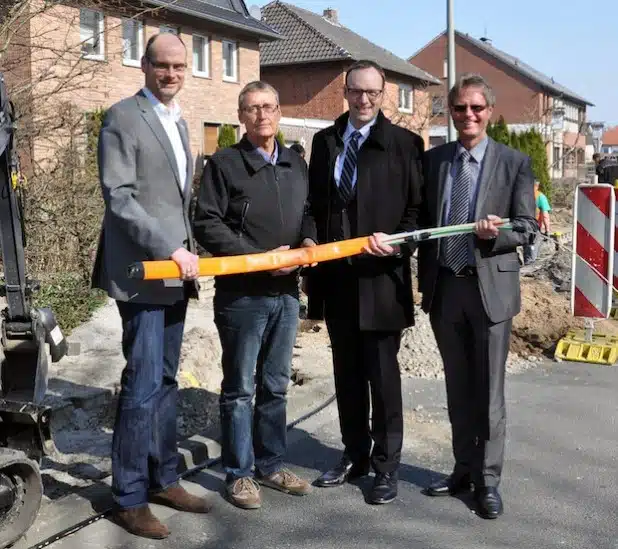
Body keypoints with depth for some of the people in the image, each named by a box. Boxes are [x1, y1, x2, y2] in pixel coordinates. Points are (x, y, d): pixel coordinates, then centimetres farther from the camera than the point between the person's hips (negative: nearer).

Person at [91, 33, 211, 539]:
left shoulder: (178, 122, 18)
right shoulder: (123, 118, -7)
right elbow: (119, 198, -16)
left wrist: (188, 251, 10)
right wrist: (171, 251, -20)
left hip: (175, 272, 8)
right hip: (143, 271, -8)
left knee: (166, 381, 13)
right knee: (143, 385, -6)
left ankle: (163, 479, 23)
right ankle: (130, 497, 5)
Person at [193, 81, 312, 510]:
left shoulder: (296, 164, 13)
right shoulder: (224, 164, -4)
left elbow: (307, 215, 21)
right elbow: (207, 224, -11)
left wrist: (308, 245, -2)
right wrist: (260, 257, -17)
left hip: (286, 291, 5)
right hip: (242, 294, -5)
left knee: (276, 385, 13)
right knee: (240, 388, 4)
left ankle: (271, 464, 25)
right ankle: (239, 473, 15)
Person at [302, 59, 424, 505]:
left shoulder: (403, 143, -1)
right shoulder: (325, 141, 12)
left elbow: (418, 208, -1)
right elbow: (315, 203, 15)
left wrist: (396, 243, -17)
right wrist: (310, 240, -1)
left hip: (380, 275, -4)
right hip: (335, 274, 5)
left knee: (382, 373, 2)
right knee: (347, 372, 14)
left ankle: (387, 464, 16)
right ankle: (355, 455, 28)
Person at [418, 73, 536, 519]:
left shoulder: (515, 163, -2)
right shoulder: (433, 160, 7)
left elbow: (528, 228, -3)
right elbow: (423, 221, 10)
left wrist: (497, 232, -24)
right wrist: (425, 278, 7)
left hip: (491, 287, -3)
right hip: (444, 286, 3)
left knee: (489, 390, 3)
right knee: (458, 386, 14)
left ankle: (488, 480, 16)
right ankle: (464, 469, 28)